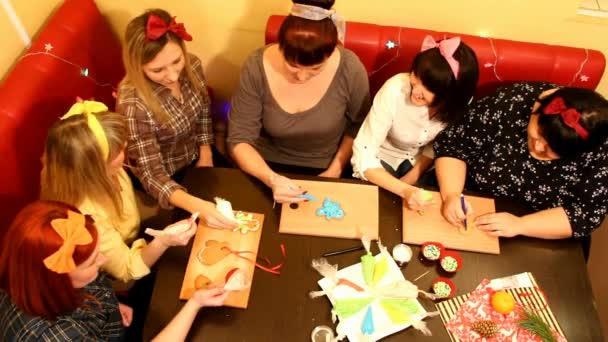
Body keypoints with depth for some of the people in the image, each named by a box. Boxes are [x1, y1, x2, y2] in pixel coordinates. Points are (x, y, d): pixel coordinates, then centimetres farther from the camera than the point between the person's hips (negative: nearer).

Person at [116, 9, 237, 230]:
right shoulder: (133, 104, -34)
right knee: (219, 230, -5)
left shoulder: (192, 66, -17)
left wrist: (205, 155, 0)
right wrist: (197, 205, -50)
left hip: (196, 161, 5)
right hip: (169, 178, -5)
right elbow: (152, 175, -34)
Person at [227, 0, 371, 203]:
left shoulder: (350, 69, -22)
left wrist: (335, 170, -8)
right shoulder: (256, 68, -22)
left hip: (325, 169, 2)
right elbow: (239, 140, -18)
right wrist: (271, 179, -33)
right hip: (269, 166, -1)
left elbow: (358, 126, -4)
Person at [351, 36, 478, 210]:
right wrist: (404, 190, -42)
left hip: (420, 161, 3)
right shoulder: (395, 90, -32)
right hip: (382, 159, -2)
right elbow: (363, 156, -31)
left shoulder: (460, 101, -23)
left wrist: (411, 178, -16)